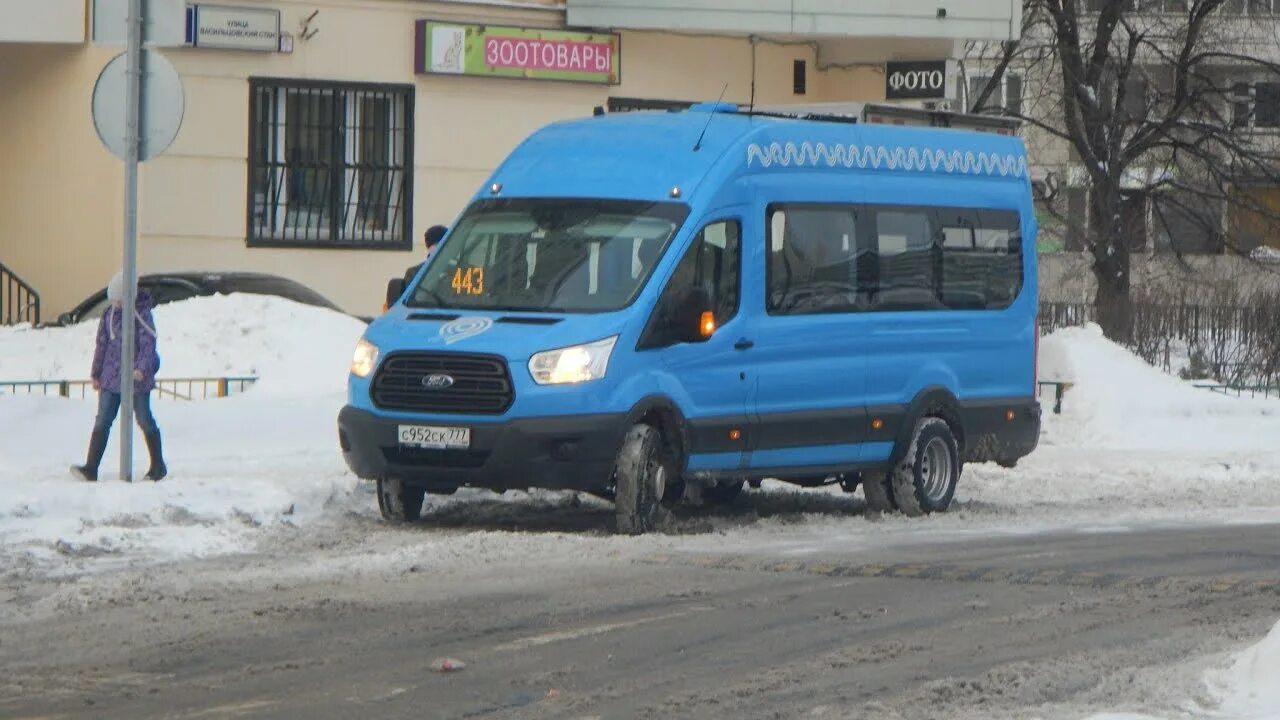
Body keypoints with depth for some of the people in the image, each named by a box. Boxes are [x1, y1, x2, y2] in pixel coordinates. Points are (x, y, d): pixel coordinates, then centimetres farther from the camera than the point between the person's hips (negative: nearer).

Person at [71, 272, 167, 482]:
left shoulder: (142, 313, -9)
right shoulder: (110, 313, 8)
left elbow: (148, 343, -14)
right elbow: (102, 344, 14)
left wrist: (142, 368, -28)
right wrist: (96, 373, 14)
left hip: (137, 378, -5)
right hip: (111, 376, 5)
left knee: (145, 421, 5)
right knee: (102, 422, -3)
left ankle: (158, 466, 20)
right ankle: (90, 469, -7)